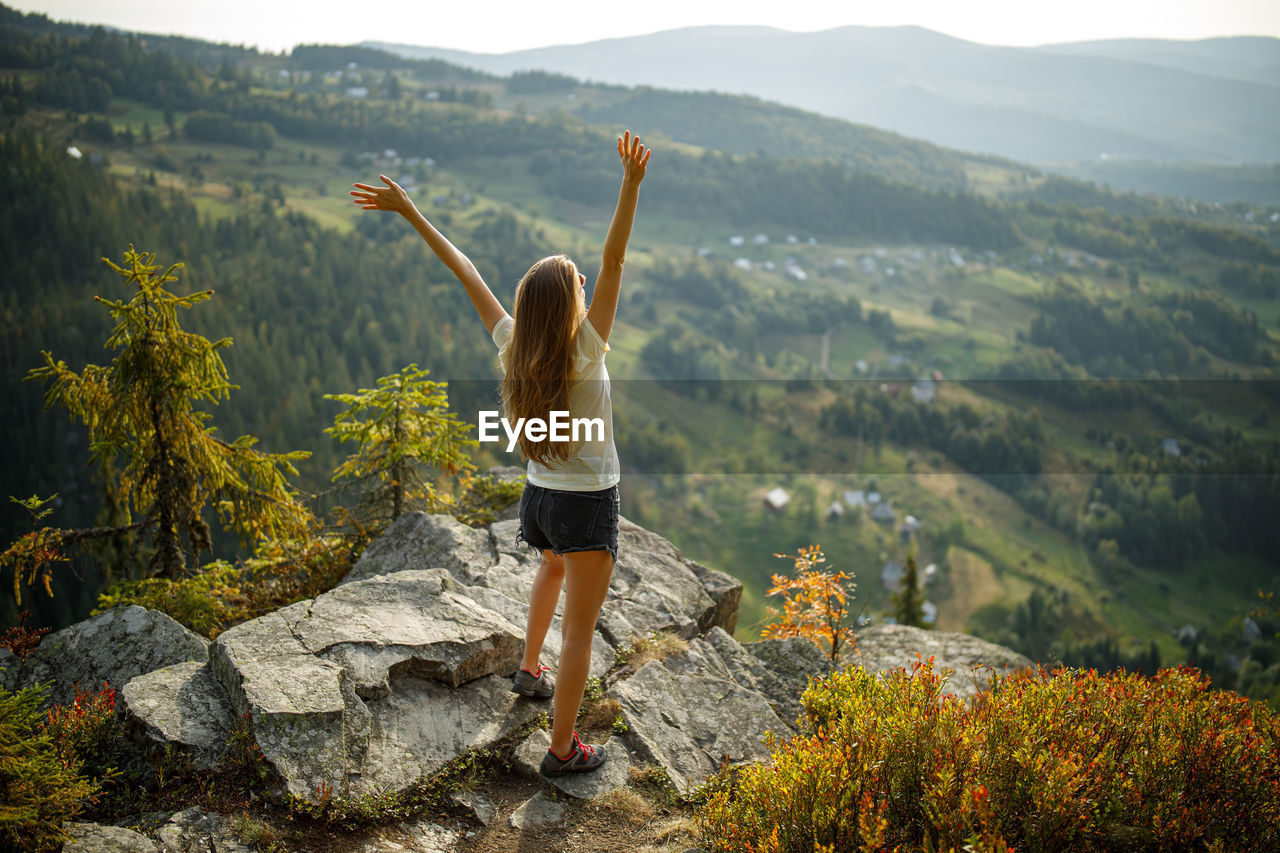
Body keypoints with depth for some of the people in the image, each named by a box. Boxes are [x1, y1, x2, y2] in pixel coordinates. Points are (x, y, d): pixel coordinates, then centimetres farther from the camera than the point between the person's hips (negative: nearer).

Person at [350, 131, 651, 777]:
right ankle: (563, 750, 15)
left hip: (538, 498, 6)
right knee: (579, 627, 6)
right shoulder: (584, 353, -22)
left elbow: (465, 273, -6)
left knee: (554, 566, 38)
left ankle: (529, 669, 48)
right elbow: (613, 262, -30)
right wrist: (631, 185, -36)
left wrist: (409, 213, -3)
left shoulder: (514, 350, -9)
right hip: (588, 505, -6)